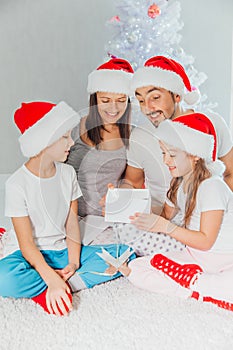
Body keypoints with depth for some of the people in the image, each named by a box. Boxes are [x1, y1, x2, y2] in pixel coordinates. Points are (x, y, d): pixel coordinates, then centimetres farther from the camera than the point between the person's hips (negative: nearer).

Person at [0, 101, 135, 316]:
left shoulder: (68, 173, 2)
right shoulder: (18, 184, -15)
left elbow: (72, 223, -1)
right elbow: (26, 243, -19)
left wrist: (73, 263, -14)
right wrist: (52, 278, -30)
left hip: (61, 251, 5)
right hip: (30, 256, -4)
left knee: (124, 254, -13)